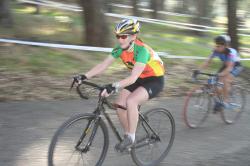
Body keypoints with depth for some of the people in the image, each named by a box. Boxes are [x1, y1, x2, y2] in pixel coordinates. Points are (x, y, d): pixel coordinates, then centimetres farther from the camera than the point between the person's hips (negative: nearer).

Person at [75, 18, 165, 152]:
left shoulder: (141, 50, -32)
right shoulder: (120, 49, -11)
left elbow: (133, 78, -41)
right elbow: (103, 65, -12)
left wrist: (114, 86, -54)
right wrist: (84, 76, -24)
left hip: (154, 80, -7)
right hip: (139, 79, 7)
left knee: (130, 101, -30)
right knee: (120, 105, -8)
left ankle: (131, 137, -13)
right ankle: (127, 135, 13)